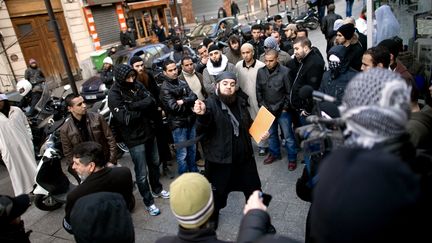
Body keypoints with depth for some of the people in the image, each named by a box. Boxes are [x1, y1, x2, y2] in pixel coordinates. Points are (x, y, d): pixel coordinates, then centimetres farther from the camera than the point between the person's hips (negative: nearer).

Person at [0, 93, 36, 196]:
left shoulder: (16, 110, 2)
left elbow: (26, 124, 9)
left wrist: (29, 138, 3)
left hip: (23, 143, 1)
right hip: (8, 147, -1)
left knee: (29, 163, 11)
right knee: (15, 168, 4)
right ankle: (22, 192, 13)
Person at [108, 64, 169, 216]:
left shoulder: (137, 85, 0)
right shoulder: (114, 94, -17)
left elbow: (152, 101, -11)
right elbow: (125, 118, -25)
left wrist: (132, 106, -23)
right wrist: (143, 110, -15)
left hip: (149, 132, 6)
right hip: (134, 138, -6)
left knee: (154, 163, 22)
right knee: (142, 173, 4)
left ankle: (157, 189, 44)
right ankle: (148, 202, 22)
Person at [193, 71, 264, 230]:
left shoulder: (240, 101, 1)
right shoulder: (210, 103, -15)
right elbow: (202, 131, -29)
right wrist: (202, 115, -49)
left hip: (244, 155, 5)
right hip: (220, 158, -4)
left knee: (253, 188, 21)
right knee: (218, 191, 15)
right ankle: (213, 216, 44)